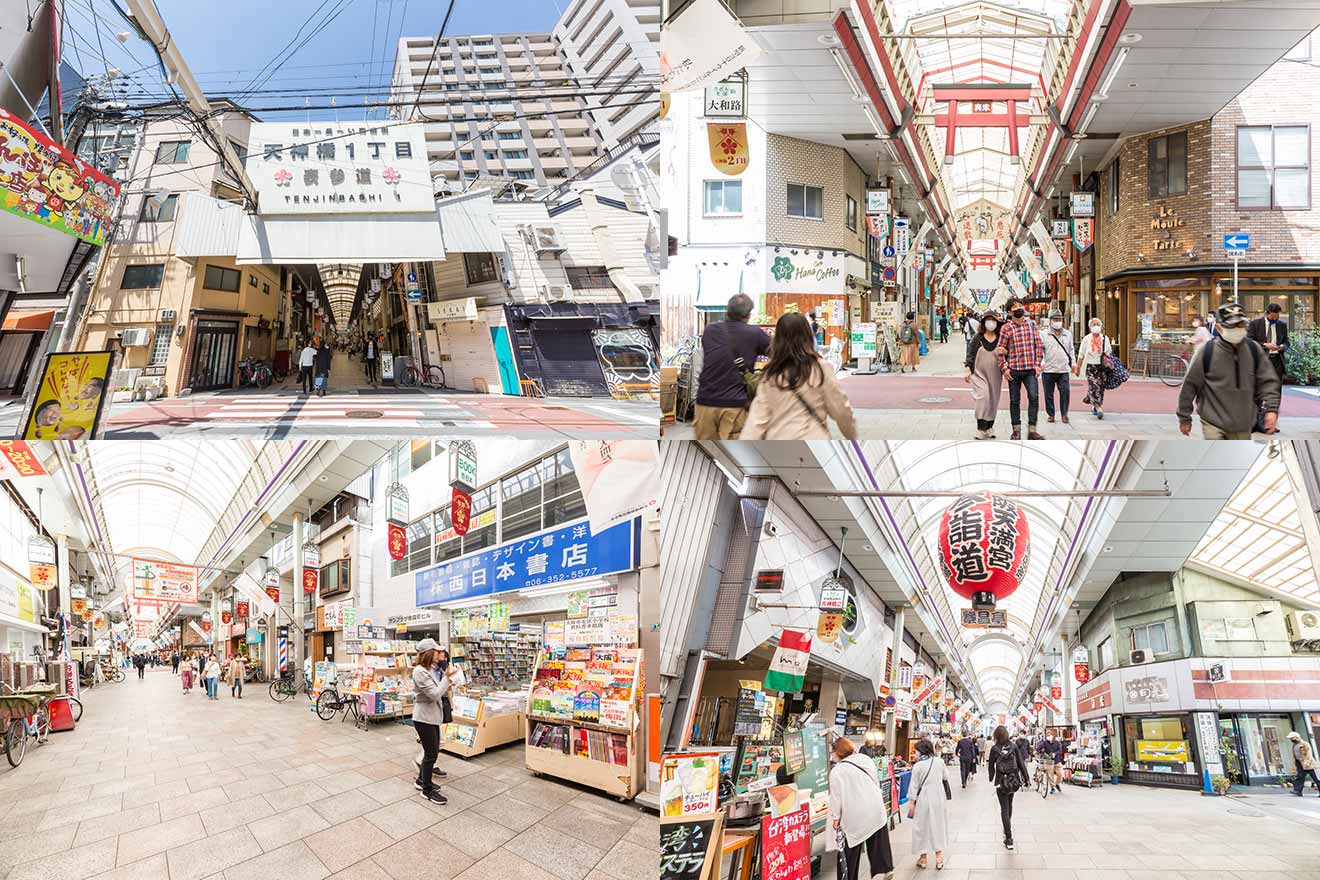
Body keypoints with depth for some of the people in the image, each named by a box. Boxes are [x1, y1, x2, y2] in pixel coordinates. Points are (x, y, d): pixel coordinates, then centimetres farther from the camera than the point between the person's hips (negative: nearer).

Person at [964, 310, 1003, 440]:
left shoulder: (1001, 339, 4)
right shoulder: (976, 338, 1)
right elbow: (970, 355, 3)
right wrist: (968, 371, -3)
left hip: (995, 375, 3)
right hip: (979, 373, -3)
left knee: (993, 401, 9)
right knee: (982, 397, -18)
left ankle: (989, 427, 24)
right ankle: (980, 428, -16)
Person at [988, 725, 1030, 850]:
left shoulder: (994, 749, -8)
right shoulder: (1014, 746, -2)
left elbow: (991, 765, -1)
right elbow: (1021, 763, -2)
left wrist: (991, 778, 15)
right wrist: (1026, 777, 5)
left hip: (1001, 782, -3)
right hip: (1014, 781, 3)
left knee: (1004, 809, 0)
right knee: (1009, 805, 24)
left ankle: (1008, 839, -6)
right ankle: (1008, 828, 39)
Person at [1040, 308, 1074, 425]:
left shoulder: (1068, 334, 14)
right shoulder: (1044, 334, 2)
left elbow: (1071, 349, 23)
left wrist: (1073, 362, 18)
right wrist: (1040, 363, -12)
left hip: (1063, 369, 2)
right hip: (1048, 369, -2)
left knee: (1065, 392, -5)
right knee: (1048, 393, 4)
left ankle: (1064, 414, 7)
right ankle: (1050, 414, 16)